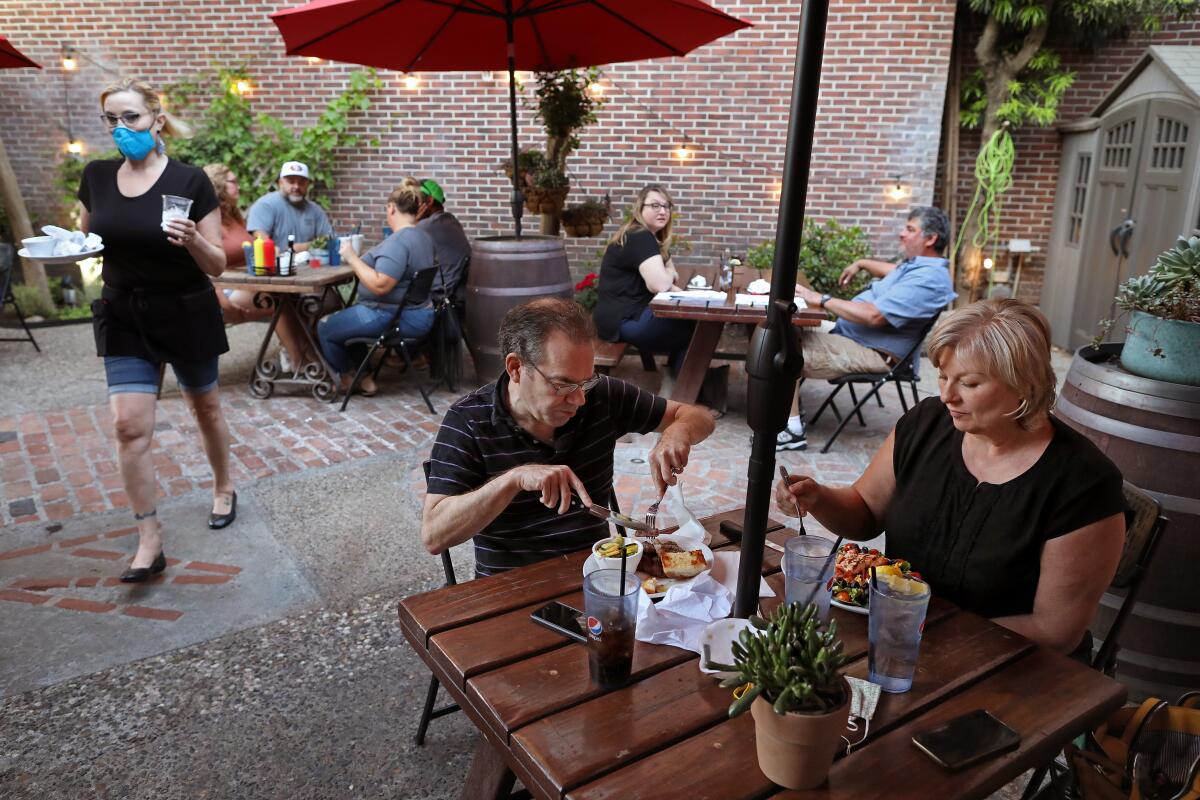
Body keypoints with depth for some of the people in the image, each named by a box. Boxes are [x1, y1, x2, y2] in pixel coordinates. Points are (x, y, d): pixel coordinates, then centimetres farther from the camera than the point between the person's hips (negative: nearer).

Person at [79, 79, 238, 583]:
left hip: (186, 314, -3)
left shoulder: (190, 181, -12)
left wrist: (192, 239, -31)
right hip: (123, 316, 3)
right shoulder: (96, 176, 1)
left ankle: (223, 489, 40)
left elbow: (217, 266, -10)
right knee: (130, 425, -6)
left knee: (204, 407, 15)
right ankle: (150, 542, 3)